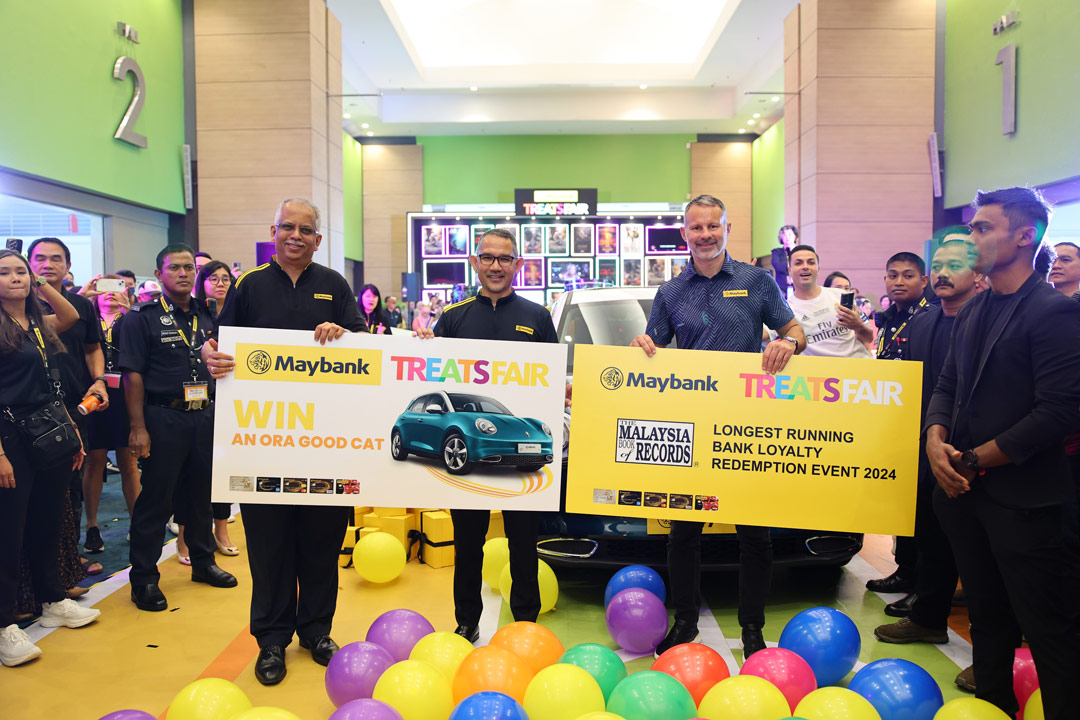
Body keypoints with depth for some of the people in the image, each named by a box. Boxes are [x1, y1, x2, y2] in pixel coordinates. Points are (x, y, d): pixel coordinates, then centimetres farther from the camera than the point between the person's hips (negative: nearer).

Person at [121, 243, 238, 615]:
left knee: (202, 493, 15)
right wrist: (138, 428, -15)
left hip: (205, 417, 5)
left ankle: (203, 562, 30)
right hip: (164, 419, -5)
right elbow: (133, 375, -9)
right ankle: (144, 579, 12)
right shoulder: (143, 317, -5)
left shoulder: (206, 317, 10)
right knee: (155, 499, 1)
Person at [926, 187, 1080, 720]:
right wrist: (936, 439, -6)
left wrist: (974, 461, -15)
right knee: (986, 615, 21)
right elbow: (948, 386, 13)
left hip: (1022, 497, -7)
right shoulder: (972, 312, 11)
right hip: (965, 491, 8)